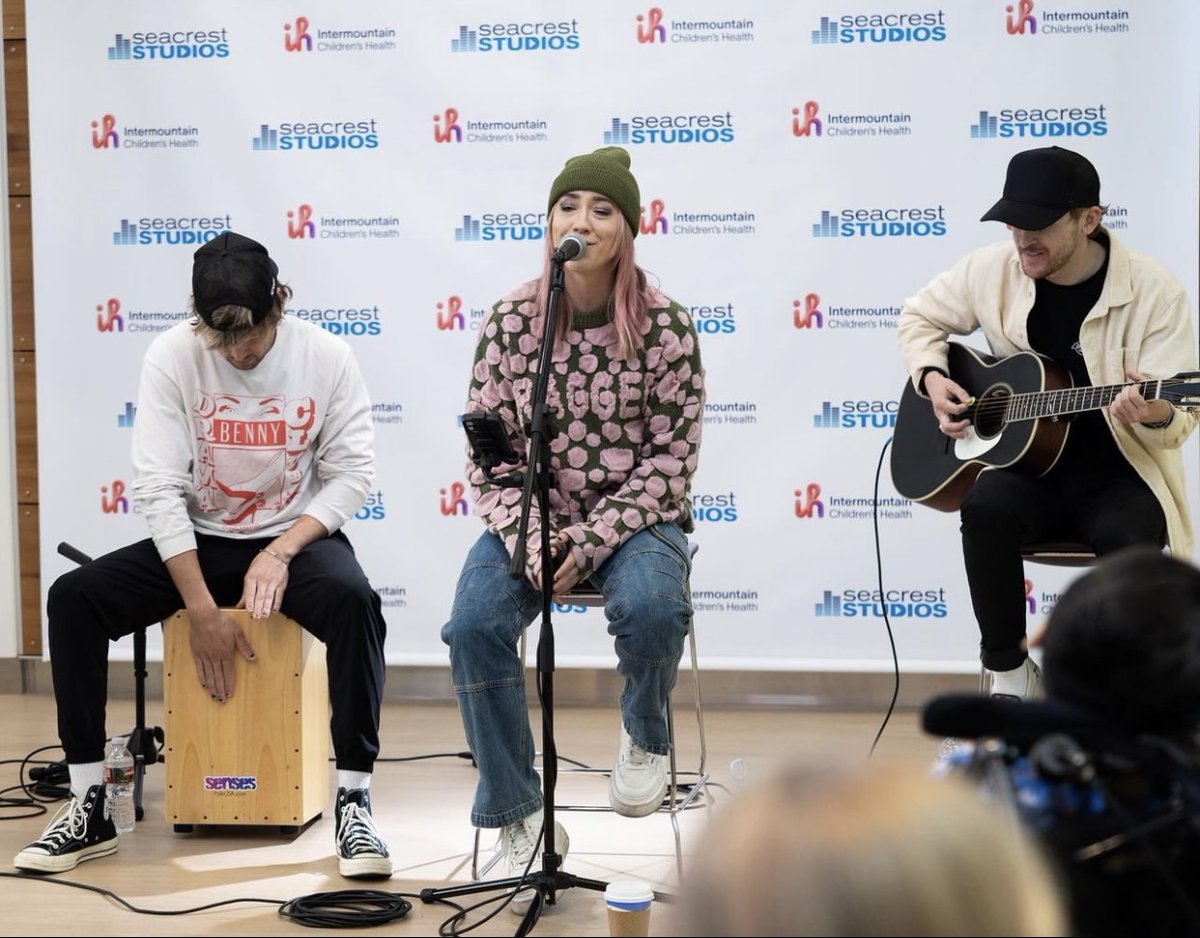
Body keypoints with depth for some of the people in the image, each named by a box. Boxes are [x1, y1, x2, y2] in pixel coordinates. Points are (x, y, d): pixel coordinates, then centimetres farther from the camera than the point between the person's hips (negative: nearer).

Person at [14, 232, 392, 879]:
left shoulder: (326, 357, -11)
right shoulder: (171, 357, -12)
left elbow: (352, 474, -7)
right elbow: (158, 487, -15)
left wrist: (281, 553, -22)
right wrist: (203, 611, -21)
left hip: (297, 537, -1)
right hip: (199, 541, 2)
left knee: (353, 600, -35)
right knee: (72, 598, -20)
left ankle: (353, 802, -25)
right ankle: (88, 809, -13)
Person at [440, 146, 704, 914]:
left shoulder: (665, 326, -7)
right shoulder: (510, 322, -2)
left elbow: (672, 459, -8)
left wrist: (591, 542, -18)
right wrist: (528, 539, -16)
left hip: (636, 518, -2)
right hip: (531, 519, 2)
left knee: (650, 607, -35)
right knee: (475, 624, -26)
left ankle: (647, 737, 2)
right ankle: (521, 821, -11)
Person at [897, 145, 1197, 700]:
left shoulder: (1153, 292, -11)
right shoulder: (992, 270, -1)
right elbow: (920, 317, 18)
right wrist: (931, 377, -2)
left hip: (1117, 475, -2)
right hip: (1022, 462, 2)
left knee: (1130, 537, -37)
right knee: (986, 505, -34)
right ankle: (1009, 673, -16)